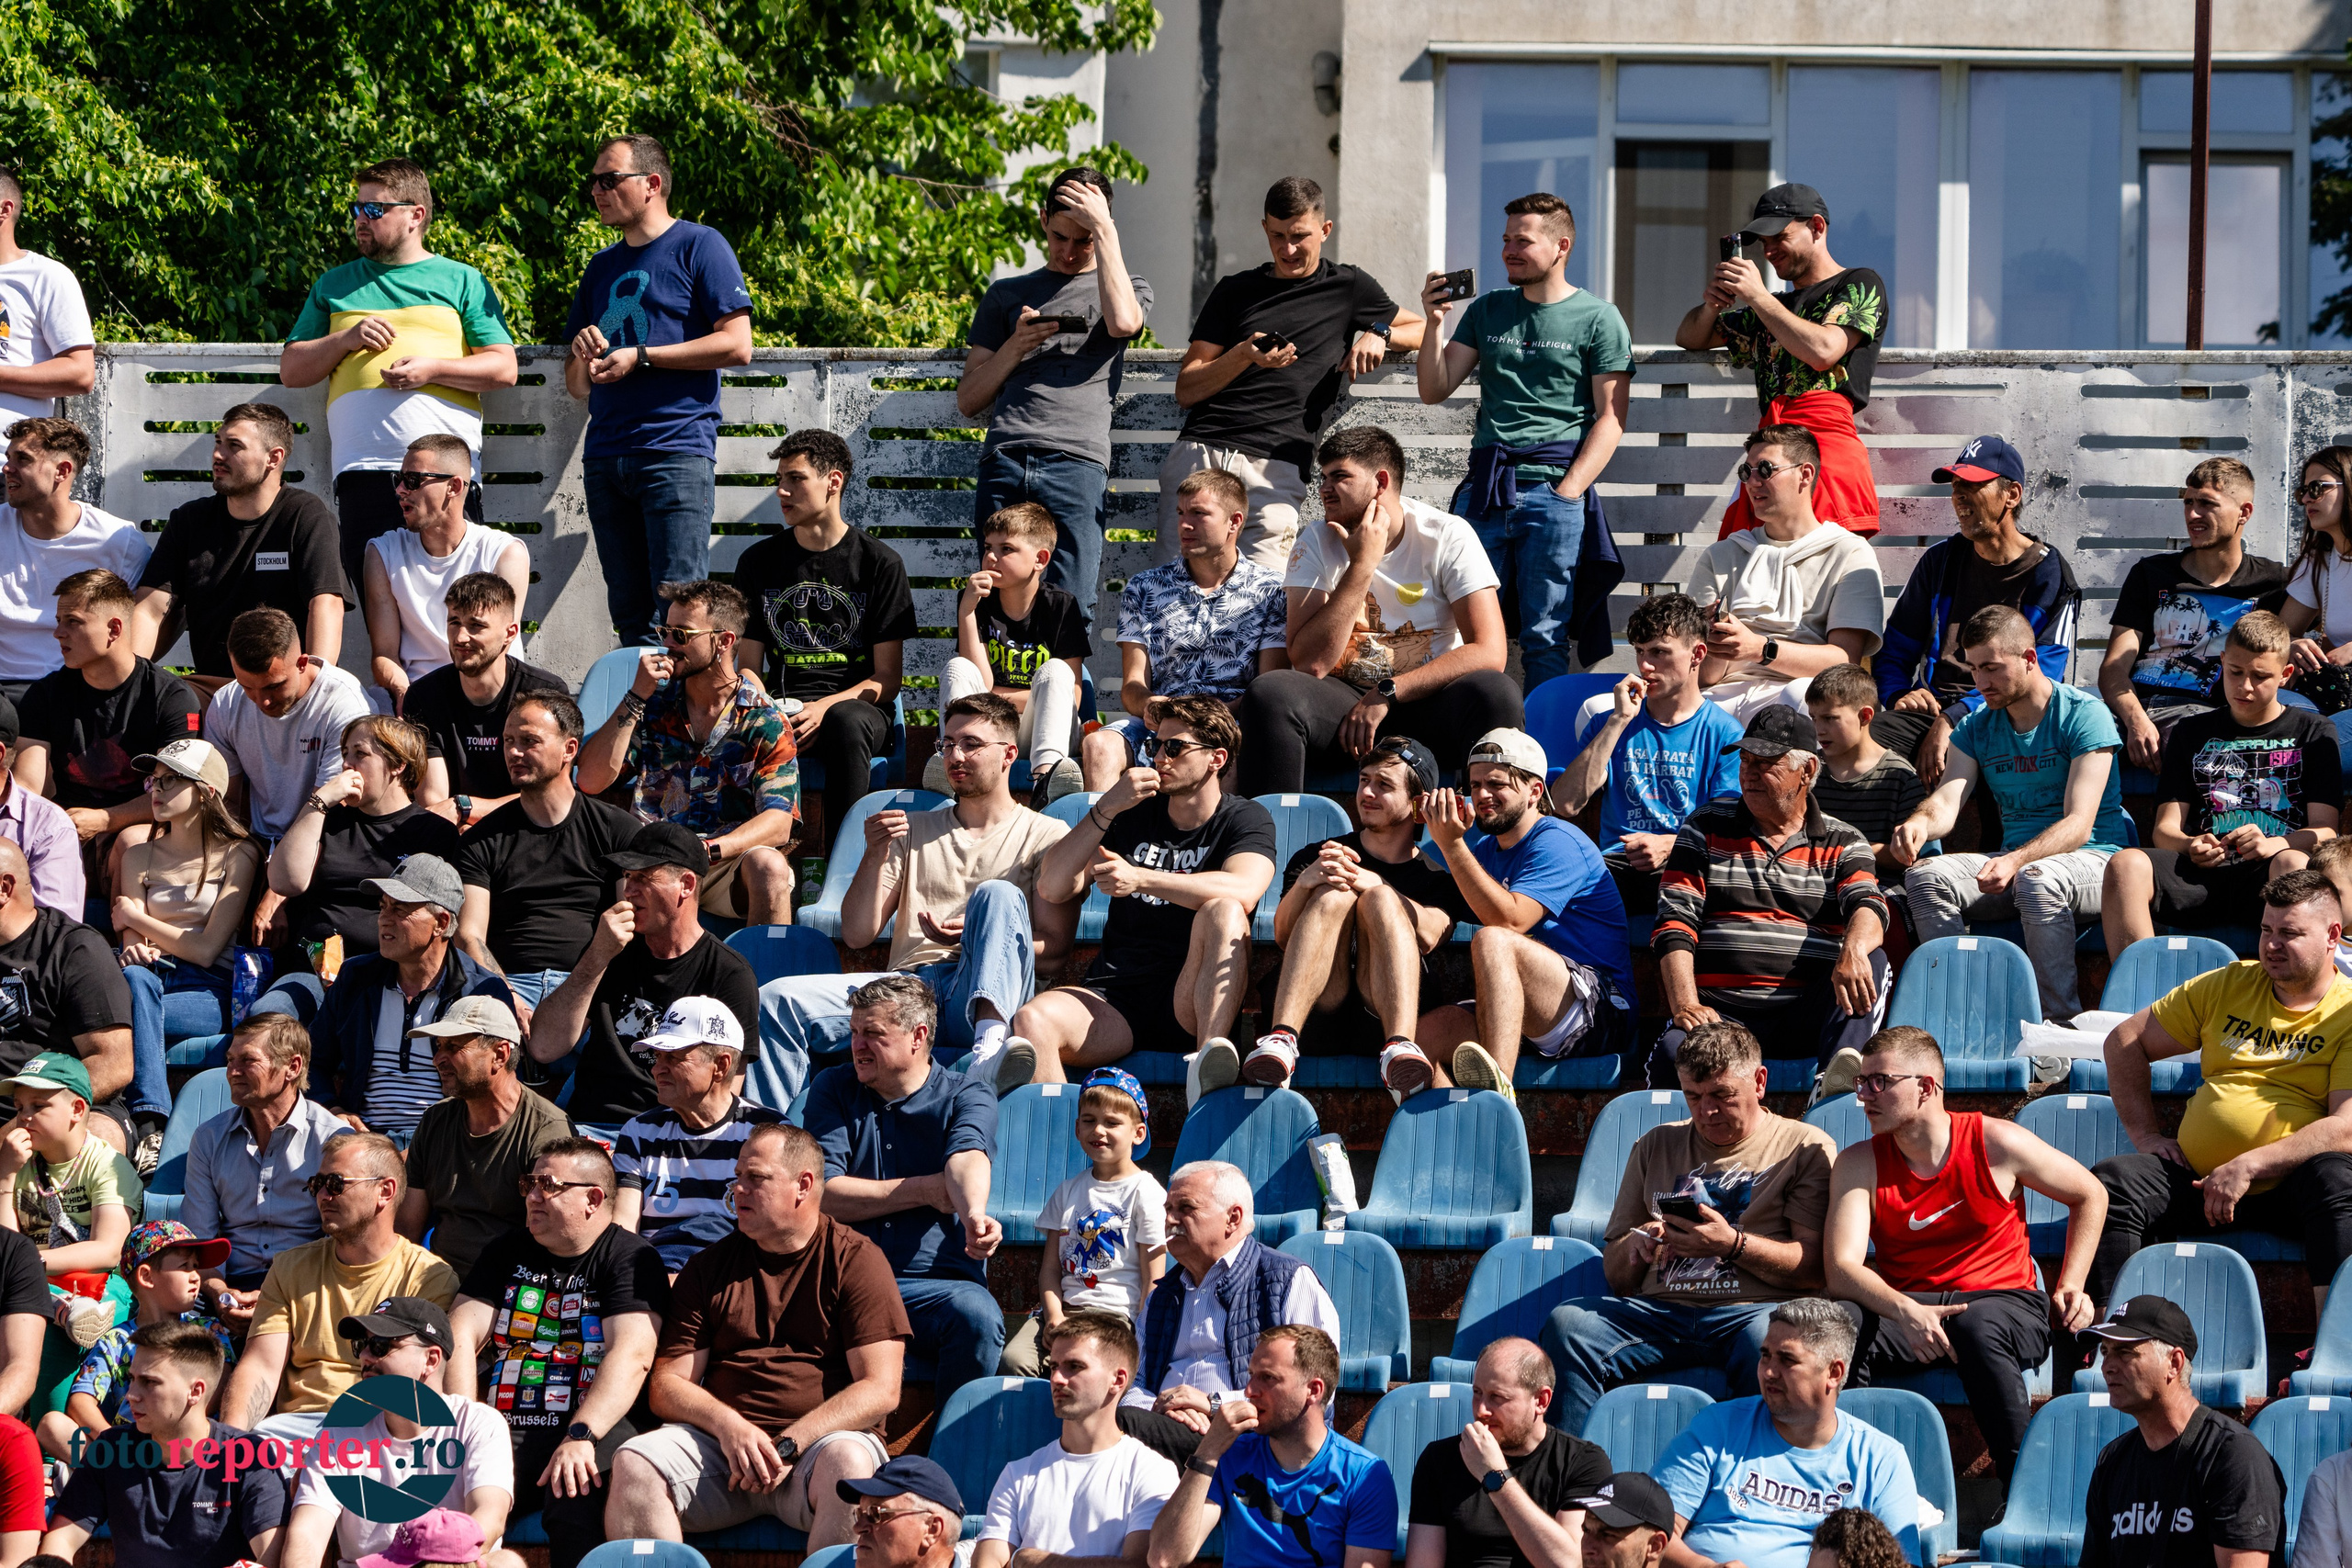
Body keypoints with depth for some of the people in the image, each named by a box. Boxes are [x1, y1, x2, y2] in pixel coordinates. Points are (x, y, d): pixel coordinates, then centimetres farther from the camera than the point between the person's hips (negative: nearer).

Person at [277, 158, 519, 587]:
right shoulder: (335, 286, 22)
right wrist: (347, 339, 1)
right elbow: (291, 370, 19)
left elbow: (504, 368, 7)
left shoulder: (462, 281, 14)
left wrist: (433, 369, -9)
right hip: (364, 467, 2)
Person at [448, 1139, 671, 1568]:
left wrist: (580, 1437, -26)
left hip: (597, 1430, -4)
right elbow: (461, 1337, 11)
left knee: (573, 1499, -38)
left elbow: (633, 1356, -11)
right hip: (506, 1431, 4)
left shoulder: (630, 1259, 3)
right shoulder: (508, 1252, 20)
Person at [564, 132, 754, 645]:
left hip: (676, 453, -7)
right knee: (631, 617, 5)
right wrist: (583, 356, 1)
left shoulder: (699, 246, 2)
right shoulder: (603, 267, 23)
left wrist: (639, 357, -9)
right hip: (605, 459, 7)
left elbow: (737, 345, -9)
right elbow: (576, 386, 25)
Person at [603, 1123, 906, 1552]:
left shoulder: (856, 1260, 4)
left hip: (818, 1440, -3)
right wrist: (727, 1425, -12)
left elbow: (881, 1390, -5)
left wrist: (788, 1445, -16)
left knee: (849, 1465, -38)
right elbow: (667, 1386, 11)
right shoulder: (709, 1267, 15)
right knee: (633, 1464, -26)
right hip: (719, 1441, 3)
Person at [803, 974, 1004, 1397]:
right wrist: (925, 1191, -6)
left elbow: (967, 1158, -18)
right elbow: (823, 1194, 0)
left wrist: (973, 1212, -42)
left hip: (937, 1280, -1)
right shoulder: (833, 1089, 12)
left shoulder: (967, 1096, 7)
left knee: (978, 1316, -34)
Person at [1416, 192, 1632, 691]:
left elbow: (1611, 418, -2)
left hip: (1553, 488, -4)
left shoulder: (1598, 319, 2)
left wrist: (1567, 491, -11)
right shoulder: (1487, 310, 15)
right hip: (1484, 485, 4)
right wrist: (1434, 326, -2)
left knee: (1544, 639, -4)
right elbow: (1434, 390, 14)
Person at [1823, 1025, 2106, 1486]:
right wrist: (1905, 1312, -30)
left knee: (1978, 1329, -40)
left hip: (2003, 1301, -2)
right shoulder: (1859, 1165, 2)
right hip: (1904, 1306, 2)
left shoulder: (1997, 1144, -1)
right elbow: (1842, 1269, -11)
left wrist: (2070, 1287, 4)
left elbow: (2090, 1195, 14)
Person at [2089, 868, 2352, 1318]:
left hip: (2289, 1187, -4)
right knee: (2112, 1179, -21)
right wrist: (2145, 1134, 10)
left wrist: (2249, 1166, -20)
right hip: (2198, 1178, 4)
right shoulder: (2227, 986, 14)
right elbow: (2126, 1040, 22)